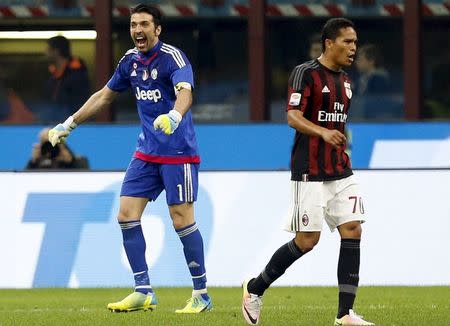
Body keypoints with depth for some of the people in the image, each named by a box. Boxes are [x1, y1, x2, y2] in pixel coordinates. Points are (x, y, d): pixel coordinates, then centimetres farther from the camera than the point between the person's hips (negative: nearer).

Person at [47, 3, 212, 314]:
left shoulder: (172, 57, -14)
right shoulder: (131, 60, 9)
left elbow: (185, 92, -32)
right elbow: (105, 95, 23)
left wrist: (174, 116, -53)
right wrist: (70, 123, 27)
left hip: (178, 152, -7)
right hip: (146, 151, 7)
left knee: (182, 219, -8)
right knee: (127, 214, -1)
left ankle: (202, 294, 2)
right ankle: (143, 292, 4)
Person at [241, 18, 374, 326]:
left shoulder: (344, 80, 15)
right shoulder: (306, 73, -9)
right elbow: (293, 116, -18)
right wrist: (323, 133, -33)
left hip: (340, 171, 7)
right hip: (310, 171, -7)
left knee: (352, 230, -6)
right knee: (307, 240, -6)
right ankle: (255, 289, 15)